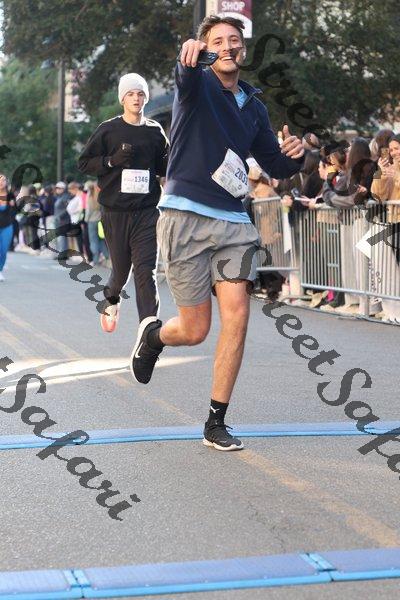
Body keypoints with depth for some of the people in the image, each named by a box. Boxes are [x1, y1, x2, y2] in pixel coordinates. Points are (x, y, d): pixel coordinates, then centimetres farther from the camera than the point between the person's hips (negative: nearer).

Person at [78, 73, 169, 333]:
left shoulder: (155, 131, 9)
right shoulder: (108, 130, 2)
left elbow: (164, 167, 19)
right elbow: (84, 163, 4)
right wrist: (112, 161, -13)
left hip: (147, 211, 1)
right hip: (115, 211, -1)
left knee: (146, 270, -10)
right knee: (121, 268, 10)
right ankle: (112, 299, 44)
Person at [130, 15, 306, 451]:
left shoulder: (254, 108, 17)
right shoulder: (198, 85, 0)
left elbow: (275, 166, 26)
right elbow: (187, 74, -26)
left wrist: (293, 155, 3)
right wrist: (190, 55, -51)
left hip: (233, 222, 5)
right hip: (186, 215, -5)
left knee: (237, 317, -10)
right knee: (195, 330, -2)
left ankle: (216, 424, 2)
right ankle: (154, 335, 37)